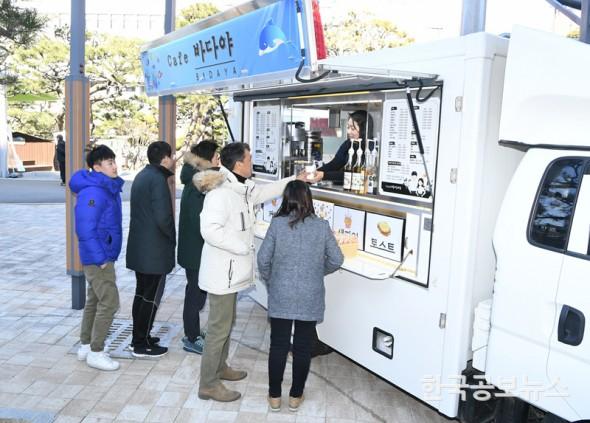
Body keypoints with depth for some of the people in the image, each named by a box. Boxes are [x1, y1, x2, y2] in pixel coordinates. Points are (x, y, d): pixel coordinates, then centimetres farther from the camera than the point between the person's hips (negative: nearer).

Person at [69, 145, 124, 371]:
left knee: (94, 301, 16)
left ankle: (86, 346, 28)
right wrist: (100, 259, -21)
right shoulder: (93, 193, -21)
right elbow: (85, 229, -24)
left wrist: (107, 257, 16)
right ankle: (95, 352, 5)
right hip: (98, 258, -10)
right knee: (109, 303, -6)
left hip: (104, 256, 10)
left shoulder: (110, 188, 9)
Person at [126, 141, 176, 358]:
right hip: (154, 250, -9)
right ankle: (142, 345, 10)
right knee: (151, 297, 1)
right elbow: (163, 218, -24)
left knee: (142, 293, 17)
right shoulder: (158, 179, -18)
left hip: (139, 248, 9)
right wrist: (172, 238, -7)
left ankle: (139, 338, 27)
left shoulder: (142, 176, 12)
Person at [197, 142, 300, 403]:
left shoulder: (242, 189, 8)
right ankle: (208, 384, 12)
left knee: (227, 322, 21)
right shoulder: (221, 192, -23)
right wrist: (244, 247, -23)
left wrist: (296, 179, 24)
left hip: (231, 269, 10)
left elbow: (266, 191, 25)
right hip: (222, 271, -10)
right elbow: (210, 230, -31)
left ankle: (220, 367, 38)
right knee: (219, 327, 0)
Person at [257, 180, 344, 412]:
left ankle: (274, 396, 22)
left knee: (278, 345, 11)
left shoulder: (277, 223, -7)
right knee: (303, 347, 11)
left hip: (281, 296, 0)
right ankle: (295, 396, 24)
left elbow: (263, 258, -6)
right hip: (310, 297, 1)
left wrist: (269, 281, 11)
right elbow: (336, 260, -1)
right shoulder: (322, 226, -5)